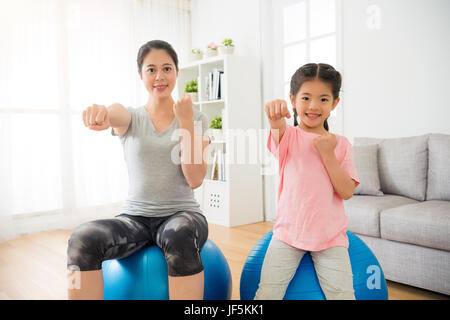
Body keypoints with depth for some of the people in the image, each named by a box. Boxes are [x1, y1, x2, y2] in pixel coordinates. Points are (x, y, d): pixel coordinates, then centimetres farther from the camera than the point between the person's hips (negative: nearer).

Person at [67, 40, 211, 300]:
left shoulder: (196, 120, 5)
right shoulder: (131, 118, 7)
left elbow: (195, 179, -7)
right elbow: (118, 115, -21)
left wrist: (186, 121, -13)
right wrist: (101, 113, -46)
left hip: (181, 213, -1)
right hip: (135, 217, 2)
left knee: (180, 237, -38)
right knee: (83, 238, -29)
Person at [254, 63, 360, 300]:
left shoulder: (341, 144, 5)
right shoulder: (289, 136, 1)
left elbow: (347, 192, -4)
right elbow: (278, 129, -26)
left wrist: (327, 154, -13)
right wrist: (275, 114, -50)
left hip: (331, 236, 1)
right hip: (288, 231, -1)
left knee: (342, 294, -10)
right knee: (266, 293, -8)